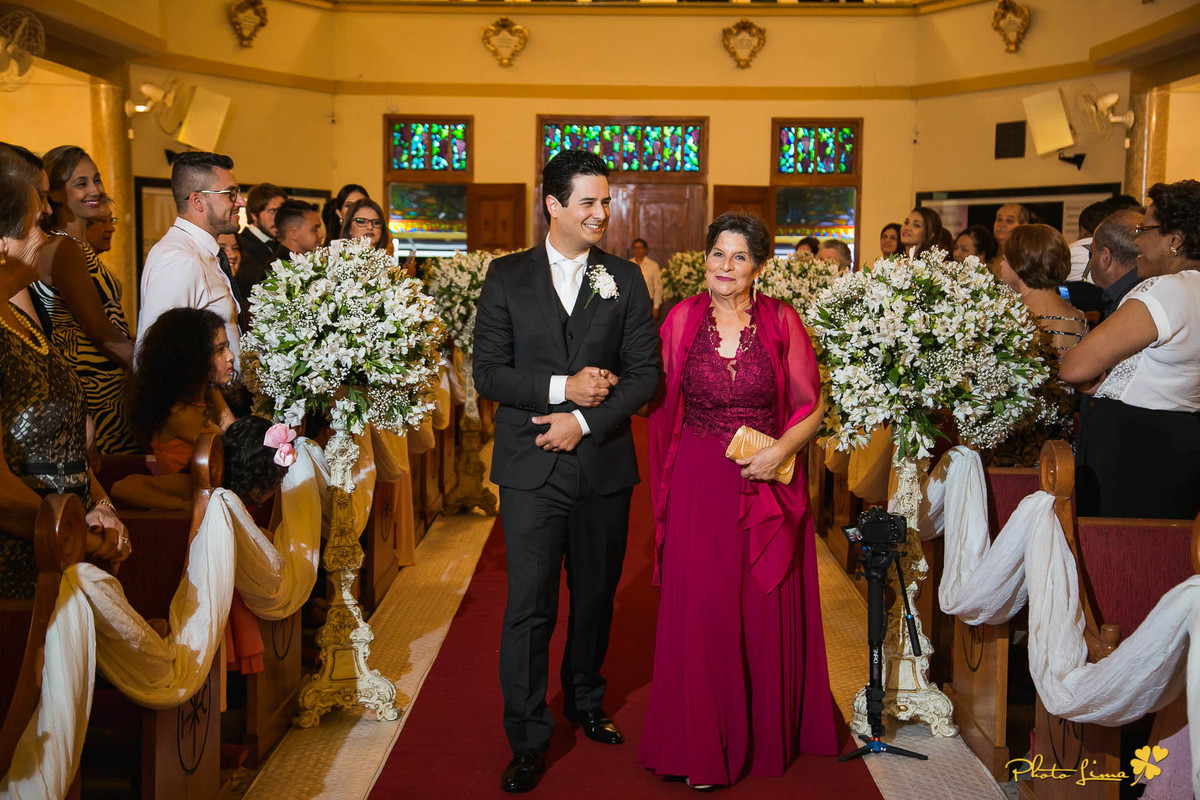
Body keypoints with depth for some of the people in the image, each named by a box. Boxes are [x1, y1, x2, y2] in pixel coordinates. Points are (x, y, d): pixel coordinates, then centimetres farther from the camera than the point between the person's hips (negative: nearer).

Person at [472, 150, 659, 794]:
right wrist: (562, 387, -14)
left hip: (604, 463, 2)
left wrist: (584, 421, -12)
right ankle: (528, 737, 11)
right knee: (529, 607, -2)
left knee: (596, 596, 15)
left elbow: (645, 373, 0)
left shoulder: (625, 279, 5)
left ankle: (585, 701, 37)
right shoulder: (507, 276, 3)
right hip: (531, 466, -2)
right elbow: (487, 372, -3)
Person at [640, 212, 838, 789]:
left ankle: (768, 735, 27)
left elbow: (812, 407, 2)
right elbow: (660, 404, 6)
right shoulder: (682, 320, 2)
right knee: (701, 606, 1)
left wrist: (780, 450, -14)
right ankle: (703, 745, 16)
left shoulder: (782, 322, -1)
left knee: (766, 609, 7)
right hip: (699, 487, 0)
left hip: (767, 486, 0)